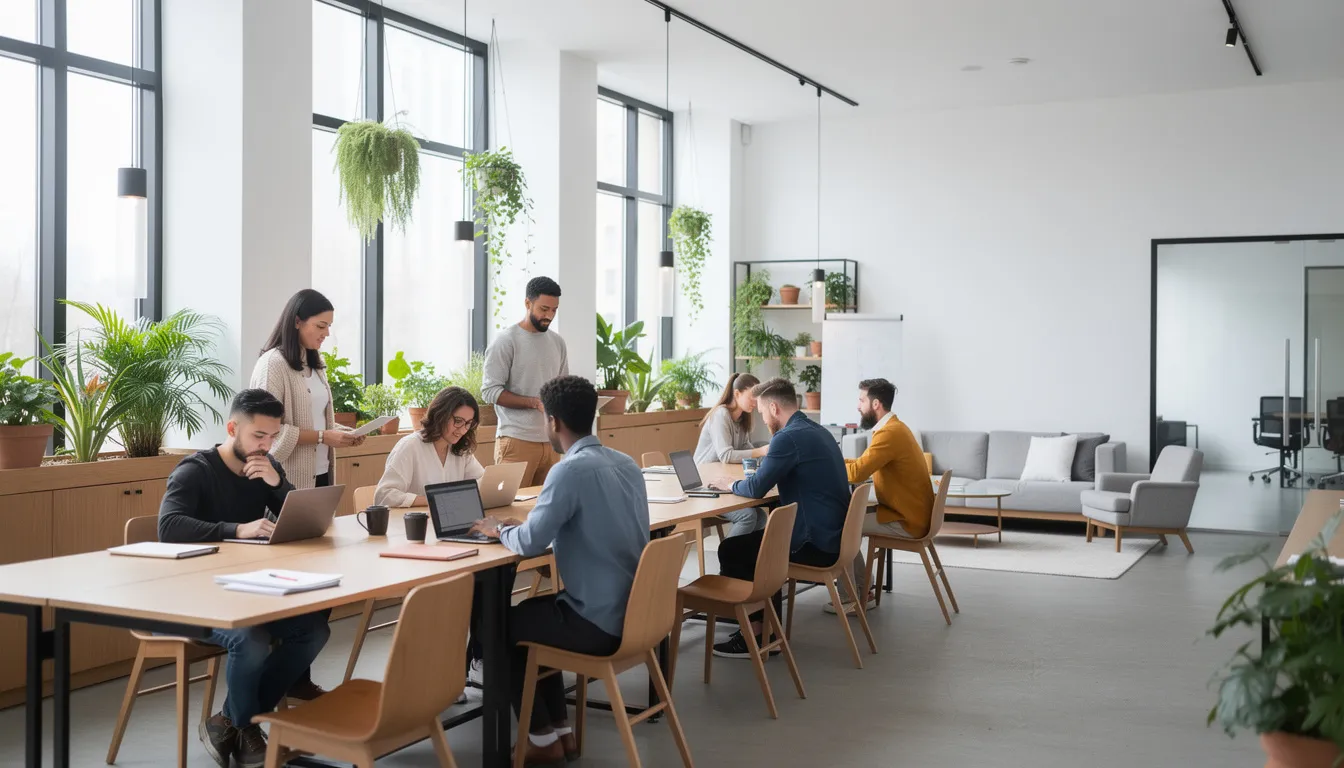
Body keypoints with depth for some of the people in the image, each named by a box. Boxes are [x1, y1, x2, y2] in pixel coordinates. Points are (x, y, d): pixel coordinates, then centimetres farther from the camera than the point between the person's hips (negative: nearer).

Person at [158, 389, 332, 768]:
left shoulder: (268, 467, 7)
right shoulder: (195, 471, -12)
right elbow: (170, 527, -30)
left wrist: (276, 484, -14)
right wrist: (237, 530, -38)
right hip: (198, 593, -6)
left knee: (314, 629, -16)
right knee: (251, 640, -33)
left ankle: (230, 721, -3)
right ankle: (244, 726, -2)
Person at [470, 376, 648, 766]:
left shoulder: (571, 470, -20)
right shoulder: (625, 463, 6)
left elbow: (530, 544, -19)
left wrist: (500, 530, 2)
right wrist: (524, 526, 15)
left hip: (599, 622, -8)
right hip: (632, 611, 8)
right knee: (529, 612, 28)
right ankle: (560, 730, 28)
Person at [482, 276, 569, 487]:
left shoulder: (557, 342, 14)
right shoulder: (507, 340, -4)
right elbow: (491, 391, -9)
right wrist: (534, 402, -16)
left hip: (550, 440, 5)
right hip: (517, 440, -5)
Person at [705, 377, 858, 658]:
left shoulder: (788, 437, -18)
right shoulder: (818, 431, 12)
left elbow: (755, 489, -16)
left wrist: (730, 484, 4)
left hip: (814, 544, -10)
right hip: (832, 535, 10)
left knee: (730, 551, 1)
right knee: (749, 542, 23)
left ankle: (754, 635, 6)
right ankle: (766, 625, 24)